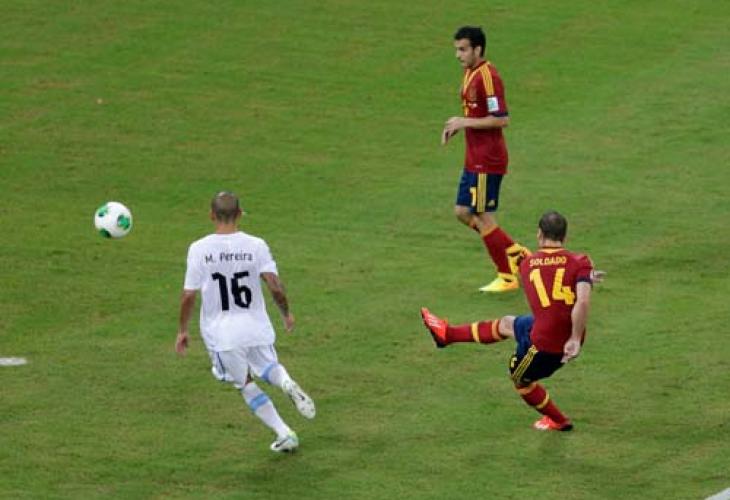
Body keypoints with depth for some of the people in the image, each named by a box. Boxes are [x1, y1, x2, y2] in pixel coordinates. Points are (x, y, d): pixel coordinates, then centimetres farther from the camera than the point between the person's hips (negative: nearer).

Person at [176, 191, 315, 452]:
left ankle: (284, 434, 12)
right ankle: (287, 383, -8)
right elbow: (275, 287, -13)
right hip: (256, 328, 1)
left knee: (245, 384, 18)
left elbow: (189, 296, -9)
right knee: (269, 368, 27)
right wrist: (287, 313, 6)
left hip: (221, 333, -1)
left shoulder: (198, 249, -11)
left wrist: (183, 330, 5)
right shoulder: (256, 246, -9)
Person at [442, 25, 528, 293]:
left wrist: (465, 122, -19)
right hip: (475, 158, 10)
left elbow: (502, 119, -23)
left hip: (487, 160, -10)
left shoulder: (487, 76, -19)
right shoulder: (469, 73, 12)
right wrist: (456, 125, 6)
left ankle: (507, 277, 8)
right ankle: (515, 252, 20)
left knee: (483, 217, -3)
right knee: (463, 212, 14)